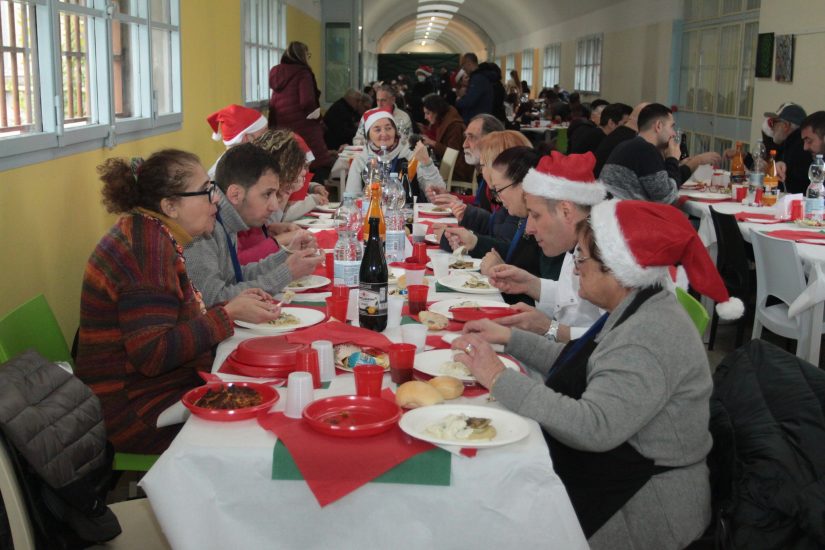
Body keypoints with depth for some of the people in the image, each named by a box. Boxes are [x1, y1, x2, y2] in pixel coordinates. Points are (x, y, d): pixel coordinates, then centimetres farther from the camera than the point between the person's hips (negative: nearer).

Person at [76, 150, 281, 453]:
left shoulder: (147, 233, 9)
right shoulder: (149, 246, -21)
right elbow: (152, 354, -26)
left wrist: (234, 303, 2)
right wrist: (229, 313, -19)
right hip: (132, 410, -9)